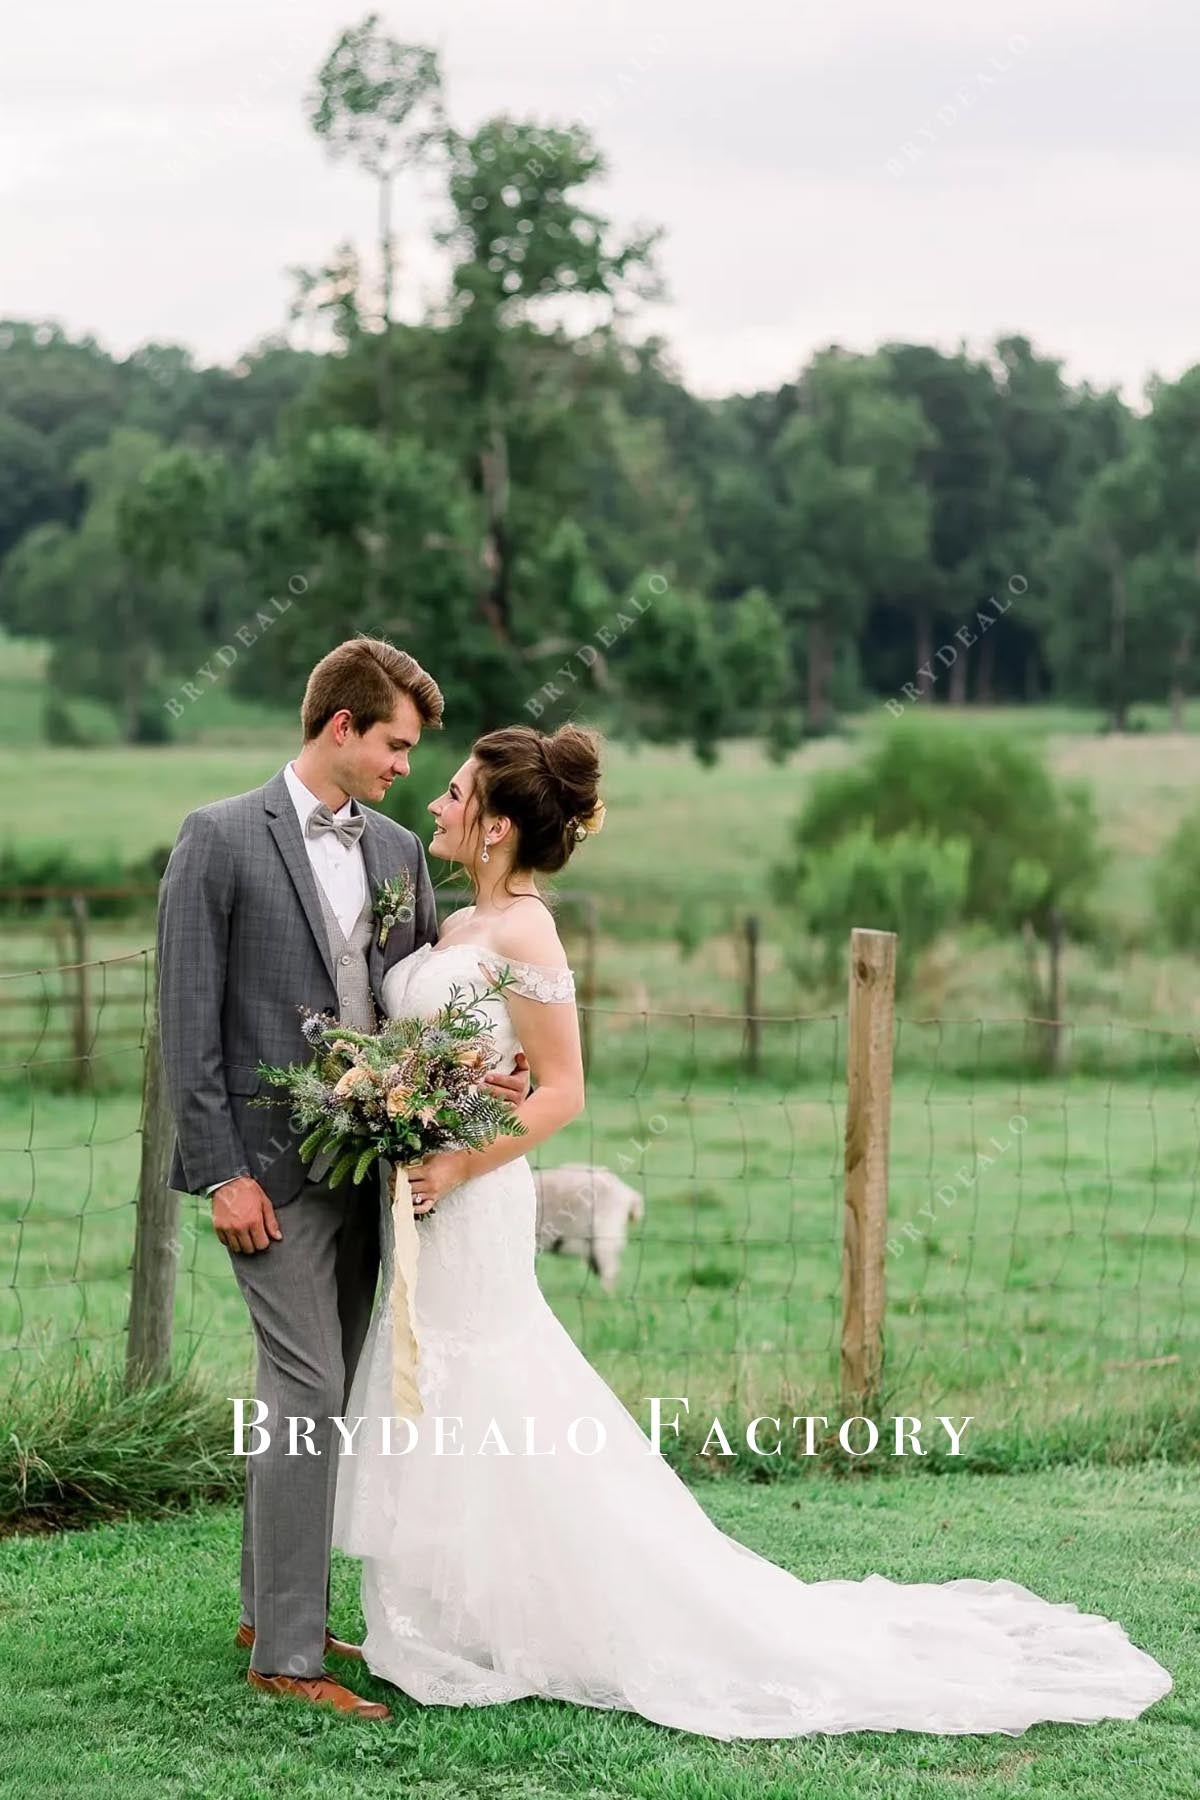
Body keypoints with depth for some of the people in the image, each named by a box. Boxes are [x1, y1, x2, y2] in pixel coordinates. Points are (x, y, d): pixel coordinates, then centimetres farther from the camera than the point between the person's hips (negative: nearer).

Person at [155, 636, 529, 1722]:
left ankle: (274, 1607, 25)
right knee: (311, 1397, -9)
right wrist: (222, 1173, -14)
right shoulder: (222, 839, -7)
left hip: (370, 1162, 7)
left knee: (324, 1398, 13)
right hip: (275, 1167, -7)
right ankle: (286, 1653, -3)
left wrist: (485, 1071, -8)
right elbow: (189, 1020, -9)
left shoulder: (398, 851, 12)